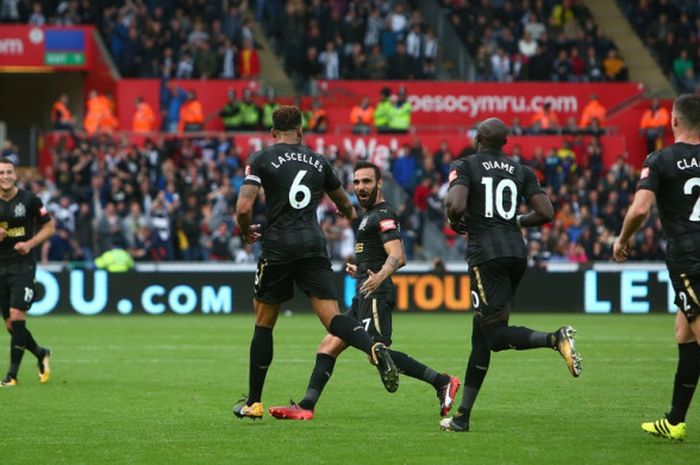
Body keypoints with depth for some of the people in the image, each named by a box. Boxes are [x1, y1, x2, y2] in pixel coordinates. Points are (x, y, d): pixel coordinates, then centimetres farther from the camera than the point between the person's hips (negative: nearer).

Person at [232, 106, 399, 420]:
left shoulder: (261, 160, 1)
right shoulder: (318, 162, 14)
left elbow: (243, 208, -10)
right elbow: (345, 204, 27)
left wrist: (246, 231, 11)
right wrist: (352, 215, 49)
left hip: (277, 247, -2)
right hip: (314, 246, 2)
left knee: (263, 325, 10)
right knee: (332, 317, -5)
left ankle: (253, 403, 16)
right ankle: (374, 349, -36)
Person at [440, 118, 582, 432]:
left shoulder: (464, 166, 0)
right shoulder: (521, 171, 12)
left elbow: (456, 206, -17)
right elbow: (546, 213, 4)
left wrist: (454, 222, 5)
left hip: (486, 254, -6)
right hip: (516, 252, 6)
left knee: (495, 335, -7)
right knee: (481, 334, 11)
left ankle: (555, 339, -33)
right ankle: (463, 415, 13)